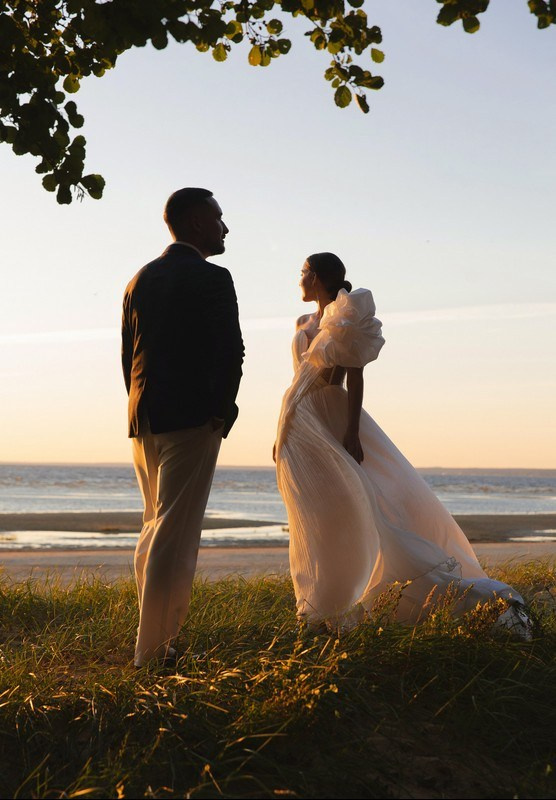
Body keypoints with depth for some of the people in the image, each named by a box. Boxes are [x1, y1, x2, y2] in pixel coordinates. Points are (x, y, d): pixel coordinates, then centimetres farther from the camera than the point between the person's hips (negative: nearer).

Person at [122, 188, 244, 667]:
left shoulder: (140, 280, 14)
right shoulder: (212, 279, -7)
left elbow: (127, 353, 15)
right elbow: (230, 352, -12)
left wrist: (145, 409, 17)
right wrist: (223, 412, -1)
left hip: (144, 421, 7)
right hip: (192, 420, -7)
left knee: (155, 529, 16)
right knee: (175, 536, -5)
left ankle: (153, 639, 19)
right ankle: (154, 651, -4)